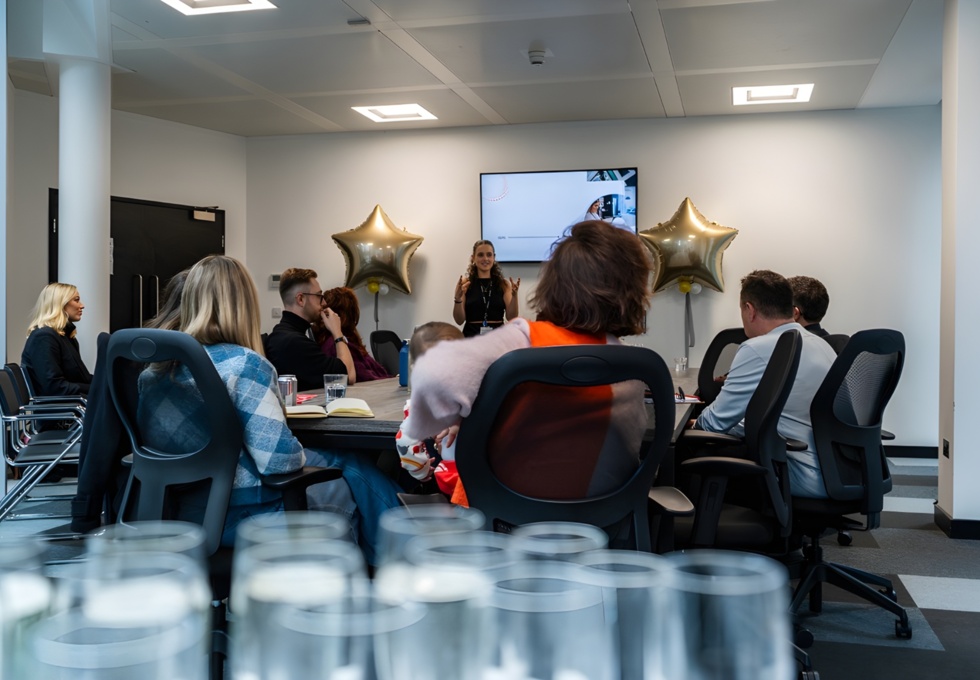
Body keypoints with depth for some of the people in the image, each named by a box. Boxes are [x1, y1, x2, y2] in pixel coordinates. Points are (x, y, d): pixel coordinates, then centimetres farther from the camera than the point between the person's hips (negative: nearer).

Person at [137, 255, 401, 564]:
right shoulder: (244, 365, -21)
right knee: (359, 479, 16)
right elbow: (280, 461, -24)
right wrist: (305, 456, -1)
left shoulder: (157, 365, 1)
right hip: (238, 516, -8)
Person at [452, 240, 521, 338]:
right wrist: (457, 299, -14)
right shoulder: (464, 283, 4)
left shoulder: (504, 284, 8)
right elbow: (459, 321, 2)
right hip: (471, 336, -1)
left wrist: (514, 296, -9)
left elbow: (511, 318, 3)